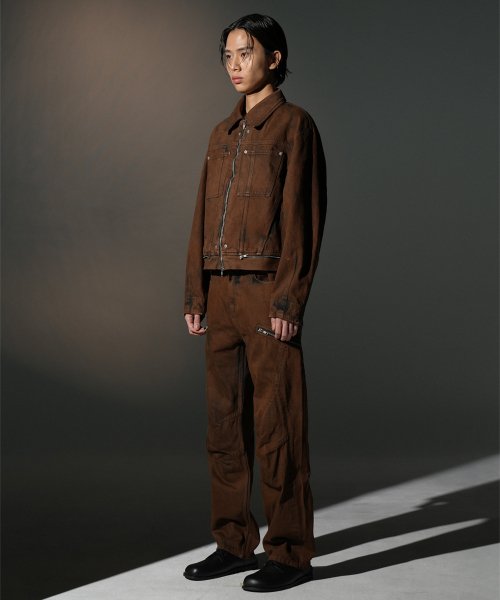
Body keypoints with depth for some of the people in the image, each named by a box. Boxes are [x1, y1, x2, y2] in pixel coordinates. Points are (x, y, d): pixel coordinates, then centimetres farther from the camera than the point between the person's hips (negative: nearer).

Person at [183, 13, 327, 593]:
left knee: (276, 425, -3)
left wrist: (288, 301, -15)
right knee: (225, 422, 10)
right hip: (220, 291, 7)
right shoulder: (223, 133, 17)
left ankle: (290, 552, 8)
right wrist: (195, 294, 9)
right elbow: (204, 217, 16)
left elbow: (303, 216, -9)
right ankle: (234, 542, 21)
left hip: (267, 293, -7)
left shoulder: (294, 125, -3)